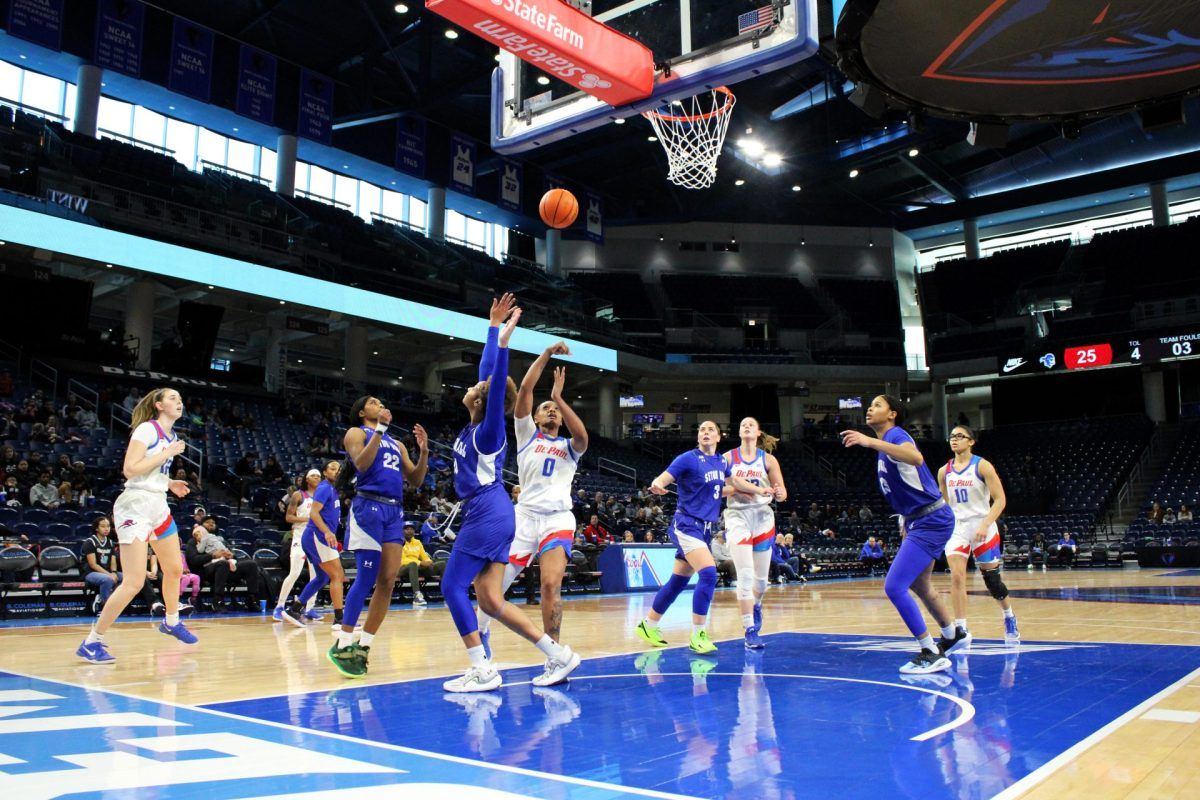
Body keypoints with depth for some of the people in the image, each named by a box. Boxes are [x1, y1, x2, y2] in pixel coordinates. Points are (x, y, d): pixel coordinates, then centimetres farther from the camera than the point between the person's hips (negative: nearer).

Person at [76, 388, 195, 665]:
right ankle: (91, 643, -3)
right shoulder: (147, 429, -11)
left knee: (174, 569, 19)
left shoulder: (170, 436, 14)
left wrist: (170, 483, 11)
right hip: (135, 507, -9)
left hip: (158, 505, 9)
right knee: (134, 582, -14)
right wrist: (167, 454, -17)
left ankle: (171, 622, 41)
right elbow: (130, 469, -20)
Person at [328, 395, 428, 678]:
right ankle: (342, 645, -4)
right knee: (366, 578, -11)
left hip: (395, 511, 6)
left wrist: (424, 451, 5)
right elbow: (361, 464, -12)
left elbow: (416, 479, 19)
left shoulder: (396, 443, 24)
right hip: (369, 506, -6)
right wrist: (379, 429, -14)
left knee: (388, 580, -1)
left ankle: (363, 646, 5)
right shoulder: (356, 432, 7)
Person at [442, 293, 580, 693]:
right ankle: (559, 655, 7)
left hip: (487, 513, -9)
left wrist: (504, 342, -30)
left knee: (453, 587, -4)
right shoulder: (478, 425, 10)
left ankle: (483, 671, -1)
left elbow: (497, 382, -24)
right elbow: (488, 370, 16)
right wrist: (493, 326, 20)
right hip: (493, 513, 9)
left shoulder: (489, 430, -10)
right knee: (489, 600, 6)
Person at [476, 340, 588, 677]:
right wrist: (546, 354, 1)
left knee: (551, 585, -18)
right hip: (525, 516, 1)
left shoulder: (569, 446, 17)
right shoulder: (527, 435, 16)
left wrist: (559, 397, -7)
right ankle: (482, 630, 27)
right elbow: (524, 389, 4)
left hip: (558, 519, 0)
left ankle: (553, 659, -10)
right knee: (497, 582, -1)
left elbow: (583, 436, -9)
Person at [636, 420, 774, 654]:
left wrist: (761, 490, 30)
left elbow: (735, 481, 29)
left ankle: (648, 626, 26)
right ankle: (697, 635, -14)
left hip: (704, 529, 7)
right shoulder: (688, 459, -10)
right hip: (687, 524, -7)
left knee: (678, 581, 12)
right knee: (709, 573, -22)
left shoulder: (721, 461, 10)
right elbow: (661, 480, -17)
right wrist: (657, 486, -39)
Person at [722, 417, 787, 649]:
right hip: (737, 517, -2)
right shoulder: (728, 457, 2)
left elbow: (782, 491, 3)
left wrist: (779, 493, -20)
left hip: (762, 517, 2)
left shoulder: (768, 459, 4)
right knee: (745, 575, -14)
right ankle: (750, 631, -10)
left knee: (762, 577, 11)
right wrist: (735, 488, -18)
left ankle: (756, 605, 45)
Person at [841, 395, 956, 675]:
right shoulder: (885, 442, 16)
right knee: (919, 585, 24)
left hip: (931, 522, -11)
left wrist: (871, 442, -47)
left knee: (894, 587, -15)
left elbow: (916, 457, -40)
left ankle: (931, 655, -6)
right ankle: (952, 635, 46)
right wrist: (906, 521, 24)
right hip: (920, 522, 11)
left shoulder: (895, 434, -15)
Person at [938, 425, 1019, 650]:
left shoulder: (982, 466, -7)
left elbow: (1000, 499, -11)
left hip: (982, 528, -3)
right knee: (956, 577, -13)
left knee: (991, 578, 7)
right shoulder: (944, 472, 6)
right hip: (956, 528, 3)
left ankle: (1009, 617, 35)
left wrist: (984, 525, -21)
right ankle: (961, 631, -11)